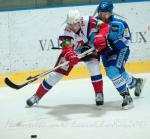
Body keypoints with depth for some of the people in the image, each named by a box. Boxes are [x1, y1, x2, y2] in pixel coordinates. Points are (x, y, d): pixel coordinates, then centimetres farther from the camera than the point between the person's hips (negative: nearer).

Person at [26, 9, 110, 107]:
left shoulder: (88, 22, -30)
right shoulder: (66, 31, -33)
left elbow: (105, 27, -27)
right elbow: (66, 48, -45)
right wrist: (71, 57, -67)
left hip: (89, 49, 1)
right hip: (71, 52, -1)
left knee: (94, 67, -25)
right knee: (56, 74, -3)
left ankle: (99, 94, -4)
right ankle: (37, 96, 11)